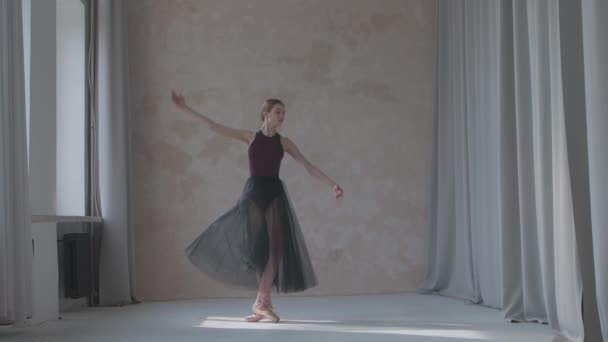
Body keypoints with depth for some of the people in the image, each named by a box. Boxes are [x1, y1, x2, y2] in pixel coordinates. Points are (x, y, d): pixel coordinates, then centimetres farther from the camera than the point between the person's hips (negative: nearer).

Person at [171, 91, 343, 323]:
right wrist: (185, 108, 0)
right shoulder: (250, 137, 5)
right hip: (253, 193, -1)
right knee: (258, 246, -3)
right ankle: (265, 303, 4)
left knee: (275, 246, -8)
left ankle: (260, 302, -3)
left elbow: (309, 167, 5)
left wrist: (332, 185, -5)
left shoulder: (284, 142, 7)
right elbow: (213, 126, 4)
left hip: (275, 193, 1)